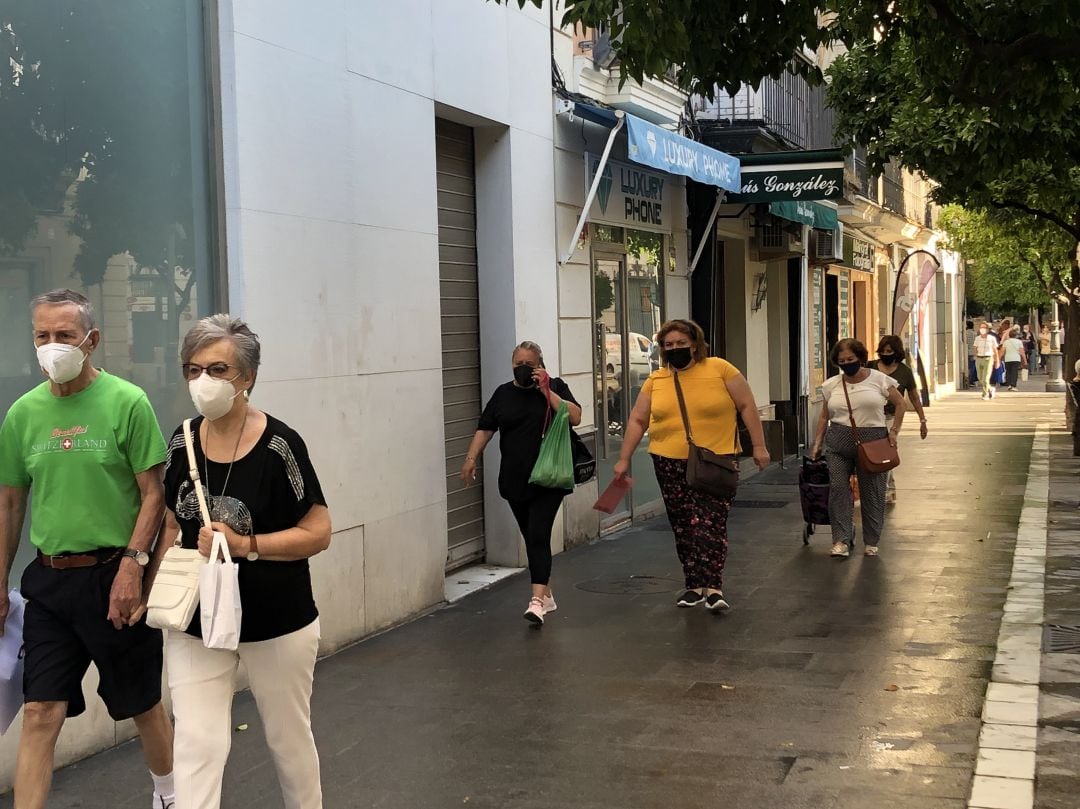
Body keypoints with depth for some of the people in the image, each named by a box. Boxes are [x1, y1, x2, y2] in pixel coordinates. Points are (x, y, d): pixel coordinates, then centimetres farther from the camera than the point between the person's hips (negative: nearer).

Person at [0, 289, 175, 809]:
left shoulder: (127, 403, -8)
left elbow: (153, 493, -8)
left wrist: (132, 565, -17)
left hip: (113, 576, -3)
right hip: (48, 579, 3)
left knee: (144, 704, 12)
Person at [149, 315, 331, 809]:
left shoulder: (279, 445, -15)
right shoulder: (182, 442, 0)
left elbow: (318, 533, -13)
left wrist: (245, 545, -23)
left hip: (276, 623, -3)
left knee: (288, 738, 14)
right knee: (196, 746, -2)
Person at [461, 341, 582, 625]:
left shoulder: (554, 386, 1)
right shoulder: (503, 393, 11)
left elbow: (575, 417, -12)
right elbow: (485, 429, 9)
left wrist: (547, 391, -14)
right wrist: (471, 458, -1)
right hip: (515, 481, 4)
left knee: (538, 536, -14)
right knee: (530, 537, 10)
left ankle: (537, 600, -19)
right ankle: (546, 594, 23)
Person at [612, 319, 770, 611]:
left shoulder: (720, 369, -4)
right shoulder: (655, 380, 6)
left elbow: (747, 406, -1)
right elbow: (637, 421, 10)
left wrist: (758, 446, -4)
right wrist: (624, 459, 7)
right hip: (670, 463, 4)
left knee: (711, 523, -12)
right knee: (683, 528, 8)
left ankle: (713, 586, -10)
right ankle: (695, 585, 18)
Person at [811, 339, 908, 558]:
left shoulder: (879, 380, 0)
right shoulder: (832, 385, 7)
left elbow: (900, 404, 8)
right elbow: (824, 416, 15)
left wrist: (894, 431, -1)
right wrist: (817, 443, 9)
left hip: (872, 441, -2)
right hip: (838, 441, 2)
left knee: (872, 492, 3)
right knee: (838, 487, -9)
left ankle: (871, 542, 15)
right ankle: (841, 540, -6)